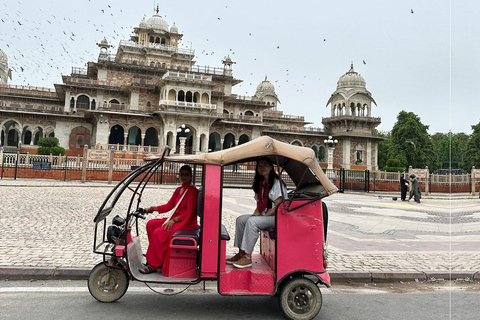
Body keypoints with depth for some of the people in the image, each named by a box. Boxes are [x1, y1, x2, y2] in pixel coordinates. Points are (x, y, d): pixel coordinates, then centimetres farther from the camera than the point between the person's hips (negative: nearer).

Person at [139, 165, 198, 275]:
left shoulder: (192, 191, -11)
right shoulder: (178, 190, 15)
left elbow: (189, 212, -18)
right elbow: (169, 206, 14)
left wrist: (174, 220, -25)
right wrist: (153, 208, 4)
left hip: (187, 223, -9)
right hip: (175, 220, 9)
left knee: (159, 233, -24)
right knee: (151, 224, 0)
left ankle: (153, 265, -12)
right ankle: (159, 256, 3)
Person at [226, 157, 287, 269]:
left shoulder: (277, 183, -10)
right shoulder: (260, 183, 15)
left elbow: (277, 207, -17)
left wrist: (263, 217, -18)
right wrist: (255, 214, -4)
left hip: (276, 217, -8)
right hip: (263, 215, 8)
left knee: (252, 222, -29)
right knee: (240, 219, -7)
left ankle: (247, 258, -25)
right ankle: (241, 253, -6)